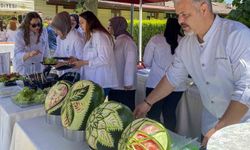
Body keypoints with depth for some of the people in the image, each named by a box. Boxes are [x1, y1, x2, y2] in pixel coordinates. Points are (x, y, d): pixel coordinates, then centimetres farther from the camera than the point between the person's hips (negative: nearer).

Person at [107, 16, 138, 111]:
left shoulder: (127, 41, -13)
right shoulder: (117, 41, 13)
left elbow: (130, 62, -18)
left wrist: (128, 83, -18)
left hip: (125, 87, -9)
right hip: (115, 85, 9)